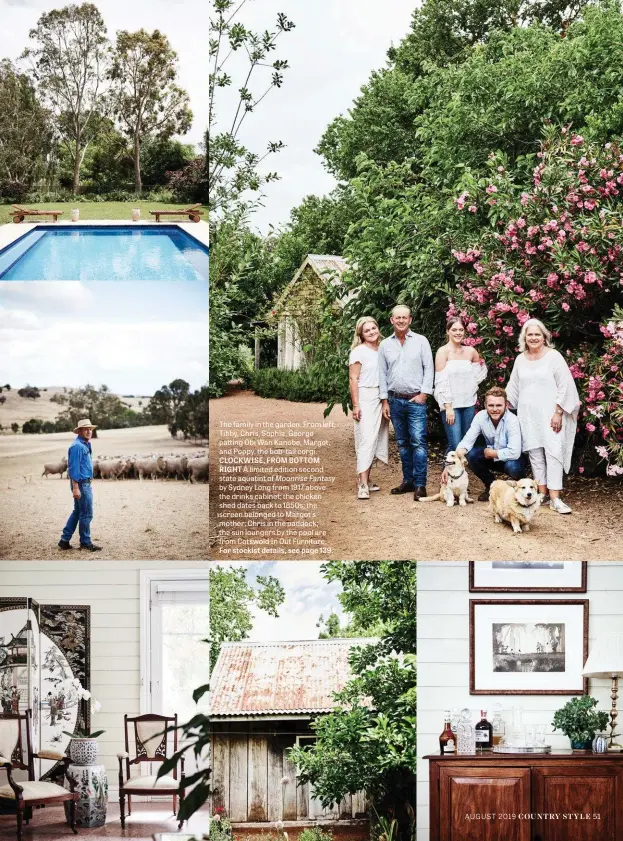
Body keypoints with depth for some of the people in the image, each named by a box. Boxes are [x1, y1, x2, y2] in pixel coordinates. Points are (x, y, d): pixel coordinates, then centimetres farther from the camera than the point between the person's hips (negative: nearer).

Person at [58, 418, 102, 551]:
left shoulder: (85, 445, 14)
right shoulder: (77, 446, -17)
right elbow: (74, 468, -21)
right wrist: (76, 488, -23)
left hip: (85, 483, 10)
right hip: (81, 483, -10)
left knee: (77, 512, 14)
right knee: (86, 514, -3)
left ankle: (65, 540, 17)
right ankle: (85, 543, 6)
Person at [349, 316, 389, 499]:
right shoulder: (359, 351, -6)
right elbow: (353, 379, -8)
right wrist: (355, 405, -14)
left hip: (381, 398, 6)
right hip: (365, 398, -6)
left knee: (376, 440, 6)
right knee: (366, 440, -11)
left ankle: (366, 480, 14)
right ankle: (363, 486, -15)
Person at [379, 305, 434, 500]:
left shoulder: (420, 341, 0)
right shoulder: (385, 345, 8)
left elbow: (429, 368, -1)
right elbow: (382, 374, 10)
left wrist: (424, 393, -8)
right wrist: (385, 401, 5)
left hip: (416, 399, -3)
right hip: (395, 400, 4)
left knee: (418, 442, -9)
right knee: (402, 443, 9)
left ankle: (420, 484, -8)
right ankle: (408, 480, 17)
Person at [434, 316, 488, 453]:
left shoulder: (471, 352, 9)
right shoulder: (443, 352, -5)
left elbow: (480, 373, 27)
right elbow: (441, 381, -10)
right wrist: (448, 407, -15)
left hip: (469, 404, 5)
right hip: (451, 404, -5)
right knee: (455, 446, -13)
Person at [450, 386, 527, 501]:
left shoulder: (512, 420, -28)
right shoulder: (480, 417, -16)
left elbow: (514, 453, -37)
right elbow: (466, 443, -19)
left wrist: (490, 453, -22)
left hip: (511, 459, -4)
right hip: (491, 458, 4)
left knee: (513, 467, -37)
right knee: (471, 455, -23)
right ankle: (490, 486, 3)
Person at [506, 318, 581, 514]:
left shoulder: (553, 356, -5)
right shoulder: (520, 360, 10)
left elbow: (565, 386, -7)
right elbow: (513, 388, 19)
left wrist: (558, 413, -11)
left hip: (549, 414, -4)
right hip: (528, 415, 4)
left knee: (553, 452, -9)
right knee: (535, 453, 4)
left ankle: (555, 498, -12)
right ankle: (542, 492, 10)